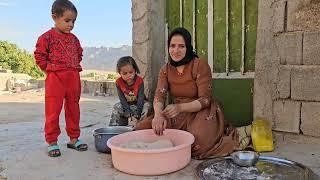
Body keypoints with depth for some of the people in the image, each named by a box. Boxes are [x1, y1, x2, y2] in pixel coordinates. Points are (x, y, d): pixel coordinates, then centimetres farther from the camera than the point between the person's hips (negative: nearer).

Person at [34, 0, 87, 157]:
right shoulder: (47, 37, -4)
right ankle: (52, 142, 9)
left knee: (73, 110, 10)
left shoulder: (74, 39, 12)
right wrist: (49, 69, -3)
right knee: (53, 111, -2)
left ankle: (74, 139, 21)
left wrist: (75, 68, 13)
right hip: (55, 79, -5)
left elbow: (79, 54, 24)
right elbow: (39, 55, -4)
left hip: (74, 78, 5)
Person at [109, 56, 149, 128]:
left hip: (138, 103, -2)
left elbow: (141, 98, -25)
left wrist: (136, 116, -34)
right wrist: (129, 115, -29)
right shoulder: (118, 82, -16)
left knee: (146, 105, -30)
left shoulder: (139, 81, -22)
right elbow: (122, 99, -19)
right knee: (117, 107, -23)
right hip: (126, 104, 2)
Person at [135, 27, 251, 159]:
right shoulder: (166, 69, 1)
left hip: (202, 112, -5)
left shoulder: (200, 66, -15)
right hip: (178, 114, 5)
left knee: (197, 143, -35)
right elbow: (159, 96, -10)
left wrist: (180, 107, -36)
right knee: (142, 127, -13)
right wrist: (158, 115, -33)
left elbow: (205, 100, -18)